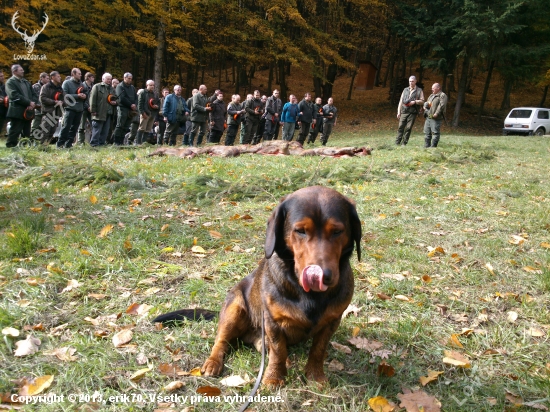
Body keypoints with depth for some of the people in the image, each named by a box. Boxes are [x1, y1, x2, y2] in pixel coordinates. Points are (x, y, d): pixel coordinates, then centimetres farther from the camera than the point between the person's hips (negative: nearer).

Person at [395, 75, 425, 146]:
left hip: (412, 112, -2)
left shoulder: (419, 91, 9)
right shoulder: (405, 90, 17)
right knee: (401, 127, -3)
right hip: (404, 111, 2)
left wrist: (414, 102, -13)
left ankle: (404, 143, 0)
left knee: (408, 128, -4)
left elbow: (422, 101, 5)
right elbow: (401, 101, 15)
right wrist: (398, 112, 8)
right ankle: (397, 142, -3)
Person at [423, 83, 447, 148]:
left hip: (436, 118, -9)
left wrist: (436, 113, -24)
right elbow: (426, 102, 31)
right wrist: (425, 105, 6)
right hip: (428, 117, 9)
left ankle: (433, 146, -8)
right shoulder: (431, 95, 23)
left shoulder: (442, 95, -5)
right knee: (427, 132, 10)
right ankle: (426, 146, 16)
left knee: (435, 132, -9)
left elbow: (442, 105, -16)